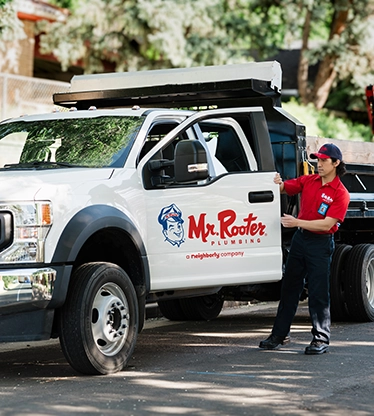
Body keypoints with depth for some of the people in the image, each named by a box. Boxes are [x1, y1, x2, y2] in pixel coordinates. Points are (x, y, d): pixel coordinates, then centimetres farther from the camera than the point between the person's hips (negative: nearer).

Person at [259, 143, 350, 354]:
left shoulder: (341, 194, -12)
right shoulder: (308, 181, 6)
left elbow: (327, 224, -19)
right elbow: (285, 188, 10)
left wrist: (297, 222, -25)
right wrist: (278, 183, -15)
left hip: (321, 244, -6)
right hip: (300, 239, 6)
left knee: (319, 293, -4)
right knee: (289, 288, 11)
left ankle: (321, 339, 3)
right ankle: (280, 334, 19)